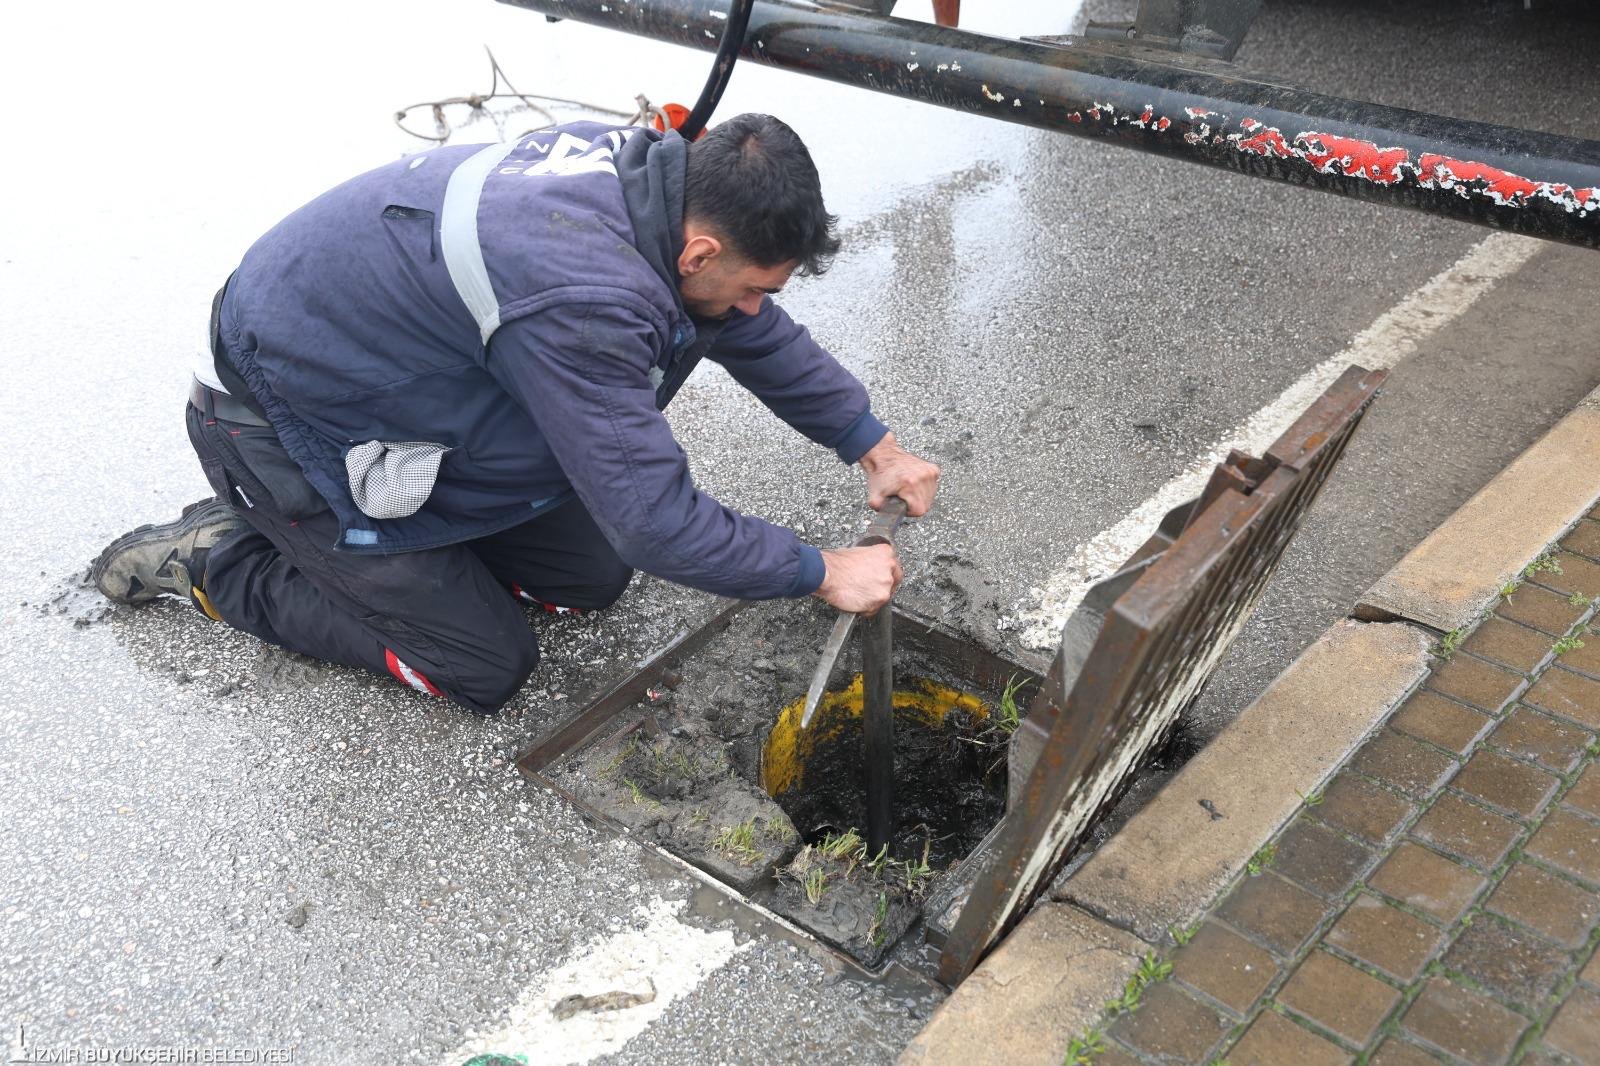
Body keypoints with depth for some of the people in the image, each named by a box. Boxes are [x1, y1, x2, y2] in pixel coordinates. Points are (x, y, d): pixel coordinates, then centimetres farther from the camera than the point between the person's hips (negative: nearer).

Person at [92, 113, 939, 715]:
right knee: (488, 669, -2)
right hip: (282, 430, -9)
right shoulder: (581, 299, -39)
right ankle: (218, 560, 9)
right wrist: (822, 573, -20)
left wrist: (874, 445, 7)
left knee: (591, 577, 8)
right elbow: (656, 522, -32)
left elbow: (759, 336, 6)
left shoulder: (653, 171, -11)